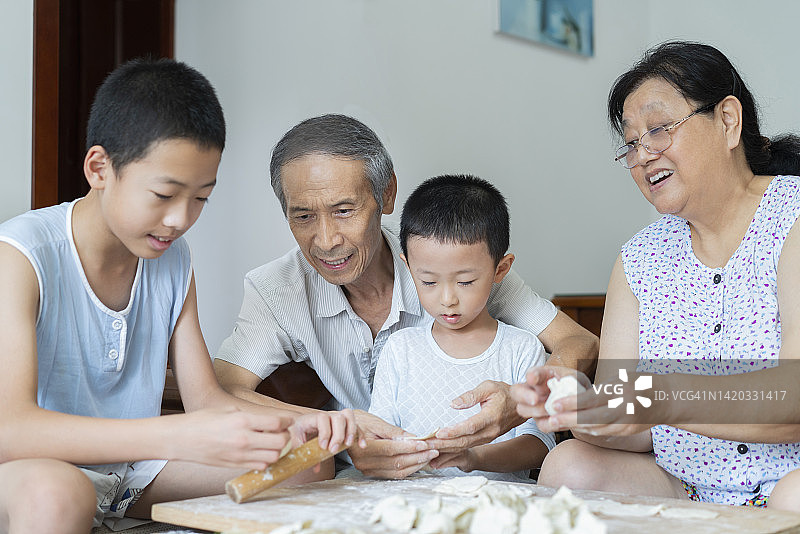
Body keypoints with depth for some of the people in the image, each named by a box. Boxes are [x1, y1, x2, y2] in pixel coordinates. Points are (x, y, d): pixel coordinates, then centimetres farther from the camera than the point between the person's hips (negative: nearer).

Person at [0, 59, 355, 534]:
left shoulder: (173, 258, 3)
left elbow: (207, 397, 4)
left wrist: (291, 426, -19)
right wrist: (180, 438, -43)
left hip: (135, 469, 6)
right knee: (53, 493, -40)